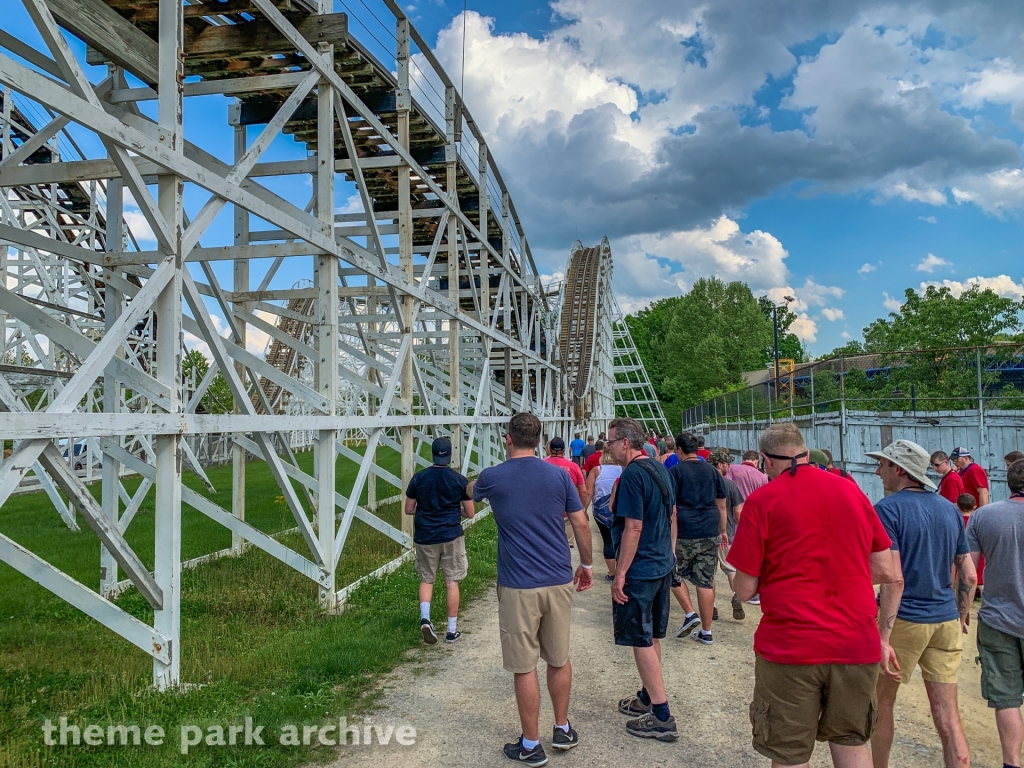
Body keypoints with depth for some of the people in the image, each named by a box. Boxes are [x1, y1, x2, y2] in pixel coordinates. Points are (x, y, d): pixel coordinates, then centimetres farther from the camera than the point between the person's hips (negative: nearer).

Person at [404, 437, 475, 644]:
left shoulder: (419, 478, -3)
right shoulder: (459, 480, -6)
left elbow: (409, 509, 4)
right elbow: (469, 513, -1)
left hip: (425, 537, 1)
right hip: (451, 537, -1)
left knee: (426, 580, 16)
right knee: (452, 581, 8)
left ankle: (425, 618, -5)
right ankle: (452, 630, 13)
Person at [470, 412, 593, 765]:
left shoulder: (492, 477, -5)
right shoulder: (559, 475, -1)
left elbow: (472, 490, 20)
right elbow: (581, 524, 1)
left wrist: (474, 484, 43)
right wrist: (586, 565, 15)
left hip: (519, 587, -3)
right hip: (559, 581, 3)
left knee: (525, 667, 6)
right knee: (559, 659, 18)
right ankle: (563, 729, 32)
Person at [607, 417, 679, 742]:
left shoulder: (632, 476, -20)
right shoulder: (660, 469, 9)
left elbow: (633, 528, -23)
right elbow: (671, 516, 16)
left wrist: (620, 574, -18)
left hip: (640, 570, -9)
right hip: (663, 566, 9)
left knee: (642, 641, 0)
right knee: (652, 637, 19)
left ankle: (662, 718, 5)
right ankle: (647, 697, 33)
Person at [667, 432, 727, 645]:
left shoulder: (675, 471, -5)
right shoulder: (712, 471, 9)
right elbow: (721, 505, 13)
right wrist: (722, 531, 22)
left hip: (684, 533, -4)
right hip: (710, 533, 4)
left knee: (674, 573, 16)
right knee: (706, 581, 7)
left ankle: (690, 614, 2)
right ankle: (706, 632, 11)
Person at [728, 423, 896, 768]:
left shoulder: (762, 500, -9)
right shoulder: (852, 491, 4)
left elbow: (745, 590, -7)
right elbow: (884, 571, 8)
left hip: (790, 646, -4)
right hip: (857, 645, 4)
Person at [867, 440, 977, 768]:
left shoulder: (888, 509, -13)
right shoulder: (950, 509, 6)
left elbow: (894, 579, -20)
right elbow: (969, 575, 9)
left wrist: (883, 638, -21)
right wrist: (962, 617, 21)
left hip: (904, 619, -5)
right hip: (946, 621, 5)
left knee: (882, 702, 16)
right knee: (948, 716, 7)